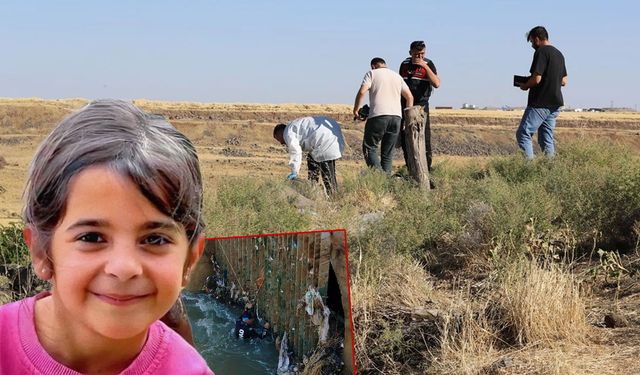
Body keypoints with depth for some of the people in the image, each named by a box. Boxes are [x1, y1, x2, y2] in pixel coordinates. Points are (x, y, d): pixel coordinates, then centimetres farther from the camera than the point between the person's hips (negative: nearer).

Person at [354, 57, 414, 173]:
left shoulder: (372, 73, 6)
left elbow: (362, 92, -8)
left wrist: (356, 108, 3)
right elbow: (410, 97, 18)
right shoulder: (397, 76, 22)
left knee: (369, 147, 0)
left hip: (378, 116, -5)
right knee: (388, 152, 10)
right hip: (396, 116, 5)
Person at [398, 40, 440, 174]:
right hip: (404, 106, 4)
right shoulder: (405, 64, 9)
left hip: (421, 106, -4)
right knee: (404, 140, 5)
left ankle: (426, 169, -6)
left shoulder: (428, 64, -2)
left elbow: (436, 84, -16)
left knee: (424, 139, -9)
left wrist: (425, 66, -21)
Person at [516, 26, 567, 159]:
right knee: (546, 139, 12)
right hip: (555, 104, 9)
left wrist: (525, 86, 0)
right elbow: (563, 81, 20)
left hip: (540, 104, -9)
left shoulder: (541, 52, -11)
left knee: (523, 134, -6)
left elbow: (536, 79, -18)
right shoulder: (559, 54, 16)